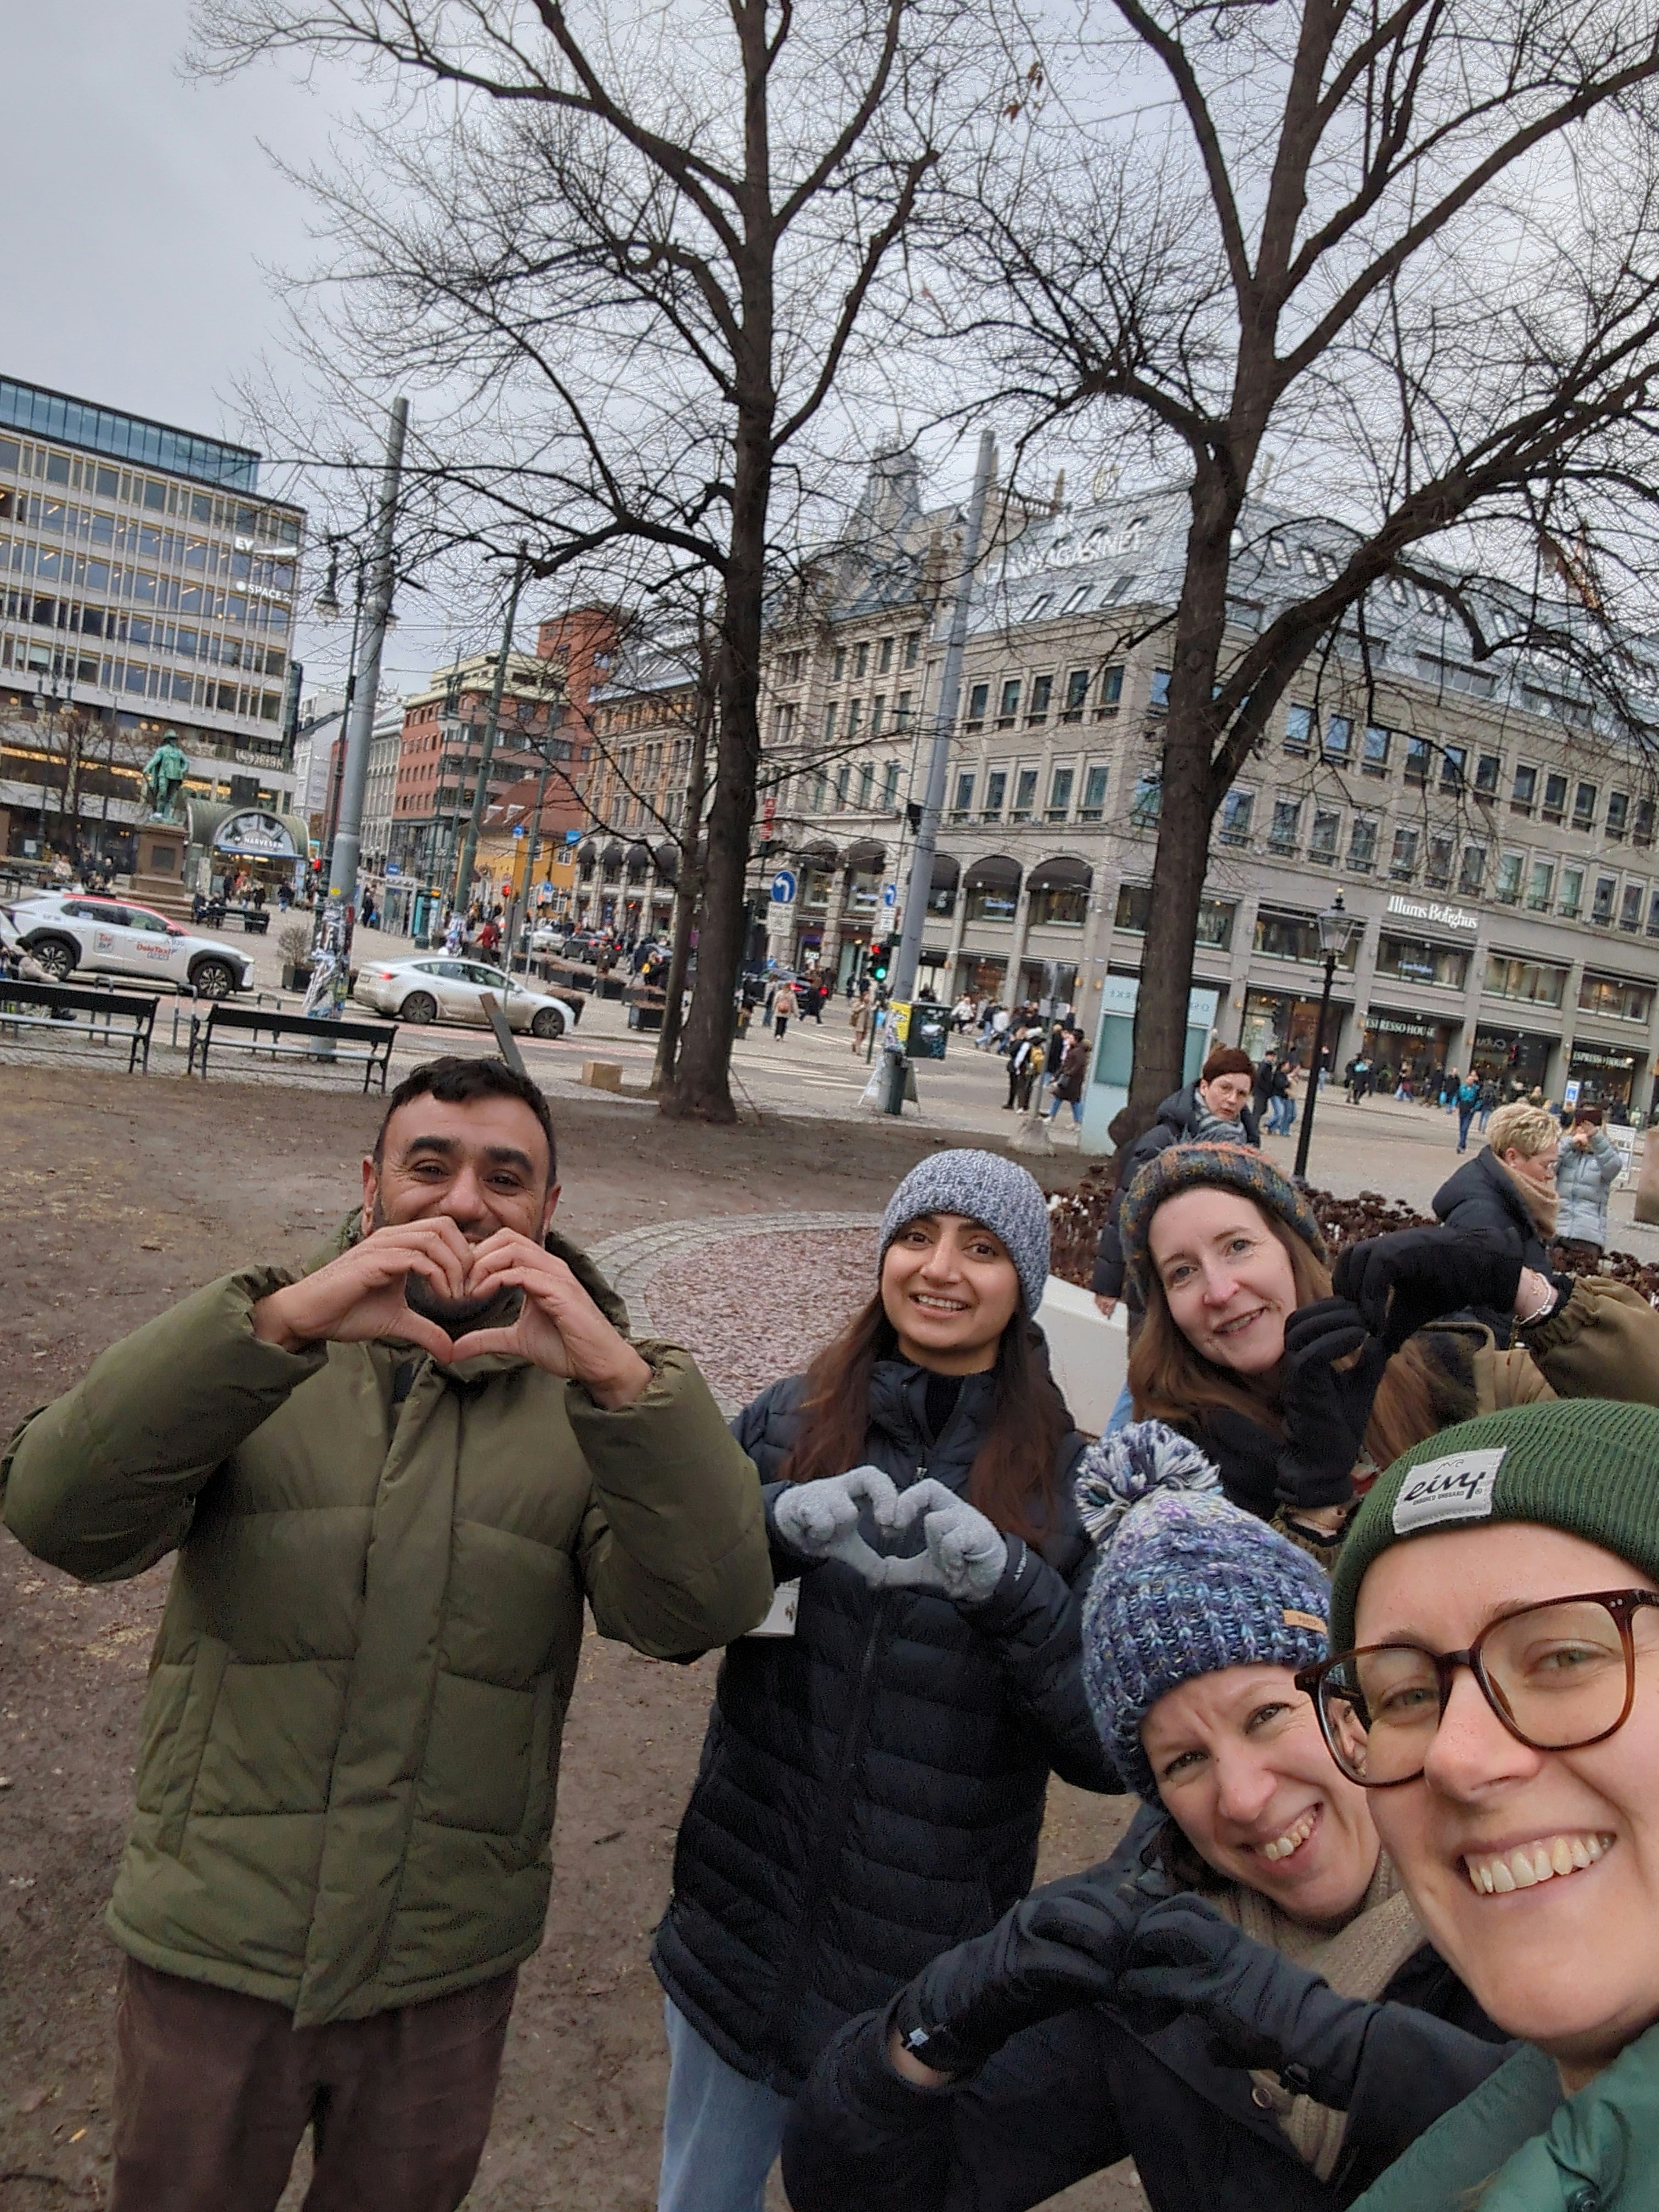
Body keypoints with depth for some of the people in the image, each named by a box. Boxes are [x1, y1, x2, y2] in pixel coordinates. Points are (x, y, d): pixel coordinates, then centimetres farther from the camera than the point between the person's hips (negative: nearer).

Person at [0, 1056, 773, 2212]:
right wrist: (283, 1321, -36)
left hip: (446, 1971, 1)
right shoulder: (263, 1364, -6)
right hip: (217, 1948, 0)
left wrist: (619, 1375, -37)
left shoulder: (580, 1398, -7)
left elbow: (705, 1607, -22)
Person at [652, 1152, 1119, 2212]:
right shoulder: (789, 1423, -3)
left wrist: (1008, 1584, -28)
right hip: (744, 1922, 2)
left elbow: (1111, 1748, -12)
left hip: (931, 1965, -1)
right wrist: (783, 1524, -29)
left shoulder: (1071, 1478, -8)